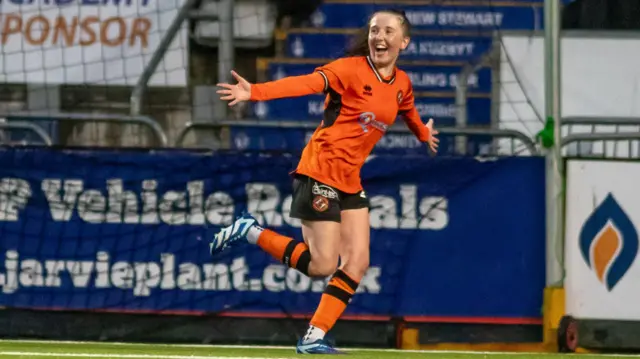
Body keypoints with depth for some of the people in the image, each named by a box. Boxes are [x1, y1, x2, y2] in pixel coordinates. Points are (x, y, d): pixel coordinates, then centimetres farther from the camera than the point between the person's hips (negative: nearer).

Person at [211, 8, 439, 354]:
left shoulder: (402, 85, 8)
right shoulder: (352, 69, -14)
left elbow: (408, 112, 32)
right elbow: (307, 83, -29)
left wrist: (424, 134, 53)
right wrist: (255, 92, -45)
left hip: (350, 181, 8)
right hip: (320, 171, -8)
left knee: (357, 263, -1)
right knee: (322, 265, -11)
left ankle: (313, 338, 4)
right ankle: (249, 231, 5)